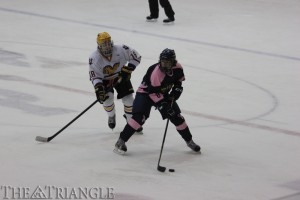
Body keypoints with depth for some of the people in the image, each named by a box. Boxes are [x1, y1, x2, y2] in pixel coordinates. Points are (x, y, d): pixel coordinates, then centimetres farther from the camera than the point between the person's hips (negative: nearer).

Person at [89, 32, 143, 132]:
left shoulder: (120, 50, -26)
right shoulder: (94, 58, -26)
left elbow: (136, 56, -15)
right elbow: (94, 75, -24)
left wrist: (128, 69, -20)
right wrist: (98, 88, -39)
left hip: (121, 77, 1)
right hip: (105, 80, -1)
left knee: (128, 99, -6)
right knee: (107, 98, -20)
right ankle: (111, 116, 14)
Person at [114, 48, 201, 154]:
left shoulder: (177, 67, -14)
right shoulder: (156, 72, -35)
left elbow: (179, 79, 9)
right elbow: (154, 93, -32)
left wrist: (177, 89, -5)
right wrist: (163, 106, -35)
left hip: (163, 94, 6)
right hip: (146, 92, -6)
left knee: (177, 116, 3)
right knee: (139, 117, -24)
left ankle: (189, 141, 21)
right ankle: (121, 141, -18)